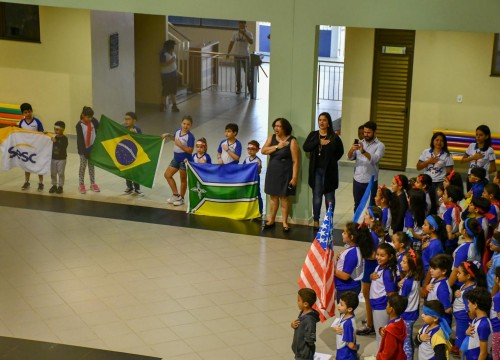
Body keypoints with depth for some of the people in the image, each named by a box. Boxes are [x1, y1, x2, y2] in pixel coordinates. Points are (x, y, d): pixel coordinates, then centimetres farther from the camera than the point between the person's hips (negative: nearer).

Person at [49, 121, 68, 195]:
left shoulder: (64, 138, -14)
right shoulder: (55, 137, 2)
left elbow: (63, 147, -27)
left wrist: (56, 142, -30)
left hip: (61, 159, -5)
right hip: (53, 158, 5)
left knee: (61, 173, 4)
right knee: (53, 173, 11)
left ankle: (60, 186, 14)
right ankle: (54, 185, 23)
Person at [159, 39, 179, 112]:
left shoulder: (171, 52, 5)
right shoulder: (163, 53, -19)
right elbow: (162, 65, -23)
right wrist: (171, 61, -27)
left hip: (173, 73, 8)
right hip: (166, 74, -8)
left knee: (174, 90, 9)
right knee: (166, 91, 2)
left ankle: (174, 105, 14)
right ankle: (163, 105, 17)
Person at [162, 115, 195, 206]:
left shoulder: (190, 136, -20)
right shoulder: (178, 131, 2)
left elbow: (190, 151, -22)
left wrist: (180, 145, -27)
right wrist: (168, 135, 10)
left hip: (184, 160, -8)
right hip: (176, 158, 8)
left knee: (183, 179, 7)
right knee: (167, 175, 12)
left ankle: (181, 198, 23)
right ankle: (176, 195, 23)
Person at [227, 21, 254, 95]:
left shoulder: (249, 34, -6)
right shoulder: (235, 34, 3)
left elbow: (251, 42, -23)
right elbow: (231, 44, 7)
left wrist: (244, 34, -30)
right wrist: (228, 53, -2)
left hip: (246, 56, -2)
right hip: (237, 56, 2)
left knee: (248, 73, -1)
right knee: (237, 73, 7)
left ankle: (250, 89, 9)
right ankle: (238, 88, 18)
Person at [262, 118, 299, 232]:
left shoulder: (292, 141, -10)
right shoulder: (272, 138, 6)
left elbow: (295, 161, -12)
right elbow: (263, 151, -6)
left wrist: (294, 177, -17)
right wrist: (277, 146, -15)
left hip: (285, 173, -5)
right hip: (272, 172, 5)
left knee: (284, 197, 0)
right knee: (273, 197, 10)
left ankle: (285, 223, 7)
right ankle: (271, 220, 18)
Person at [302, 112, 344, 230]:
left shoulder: (334, 137, -4)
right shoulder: (313, 135, 5)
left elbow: (340, 151, 4)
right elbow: (305, 147, -8)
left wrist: (331, 160, -2)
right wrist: (319, 142, -17)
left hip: (329, 170, -2)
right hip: (316, 170, 2)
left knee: (329, 196, 5)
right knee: (317, 196, 5)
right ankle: (316, 221, 11)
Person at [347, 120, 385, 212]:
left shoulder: (380, 145, -4)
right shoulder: (360, 143, 10)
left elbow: (375, 159, -21)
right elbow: (349, 157, 1)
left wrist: (363, 151, -37)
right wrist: (352, 150, -21)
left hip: (371, 182, -4)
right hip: (357, 180, 4)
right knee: (357, 206, 13)